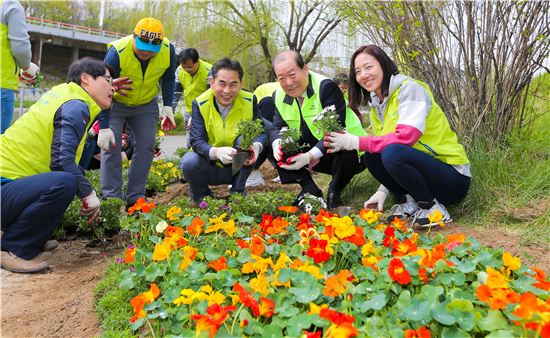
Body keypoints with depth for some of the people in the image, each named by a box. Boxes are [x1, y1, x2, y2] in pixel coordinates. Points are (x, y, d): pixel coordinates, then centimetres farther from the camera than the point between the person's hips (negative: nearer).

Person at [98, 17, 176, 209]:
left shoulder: (168, 50, -21)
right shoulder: (117, 52, -31)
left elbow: (168, 78, 1)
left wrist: (167, 107, -7)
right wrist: (103, 127, -29)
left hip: (146, 105, 3)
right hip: (116, 102, -3)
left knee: (146, 146, -4)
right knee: (110, 145, -13)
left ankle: (135, 198, 5)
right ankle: (111, 197, -5)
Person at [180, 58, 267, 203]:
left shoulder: (250, 101, -10)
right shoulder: (200, 104, -14)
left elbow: (261, 132, -16)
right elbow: (197, 141, -21)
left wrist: (257, 146, -41)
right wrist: (216, 152, -44)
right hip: (210, 166, -1)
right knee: (189, 163, -31)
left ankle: (237, 193, -8)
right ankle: (203, 198, 4)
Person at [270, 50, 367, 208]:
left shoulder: (326, 87, -22)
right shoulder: (280, 95, -1)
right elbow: (277, 127, -2)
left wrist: (310, 156, -40)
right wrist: (277, 144, -28)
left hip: (348, 150, -6)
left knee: (347, 155, -40)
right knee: (277, 147, -12)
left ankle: (334, 192, -8)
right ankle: (309, 189, -4)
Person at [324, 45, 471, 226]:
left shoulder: (410, 88, -14)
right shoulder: (376, 106, 10)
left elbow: (405, 138, -29)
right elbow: (384, 145, 11)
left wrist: (355, 142, -23)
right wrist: (383, 191, -2)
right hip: (421, 168, 7)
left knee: (392, 153, -31)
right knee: (371, 156, -10)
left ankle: (433, 207, -12)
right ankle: (408, 203, 0)